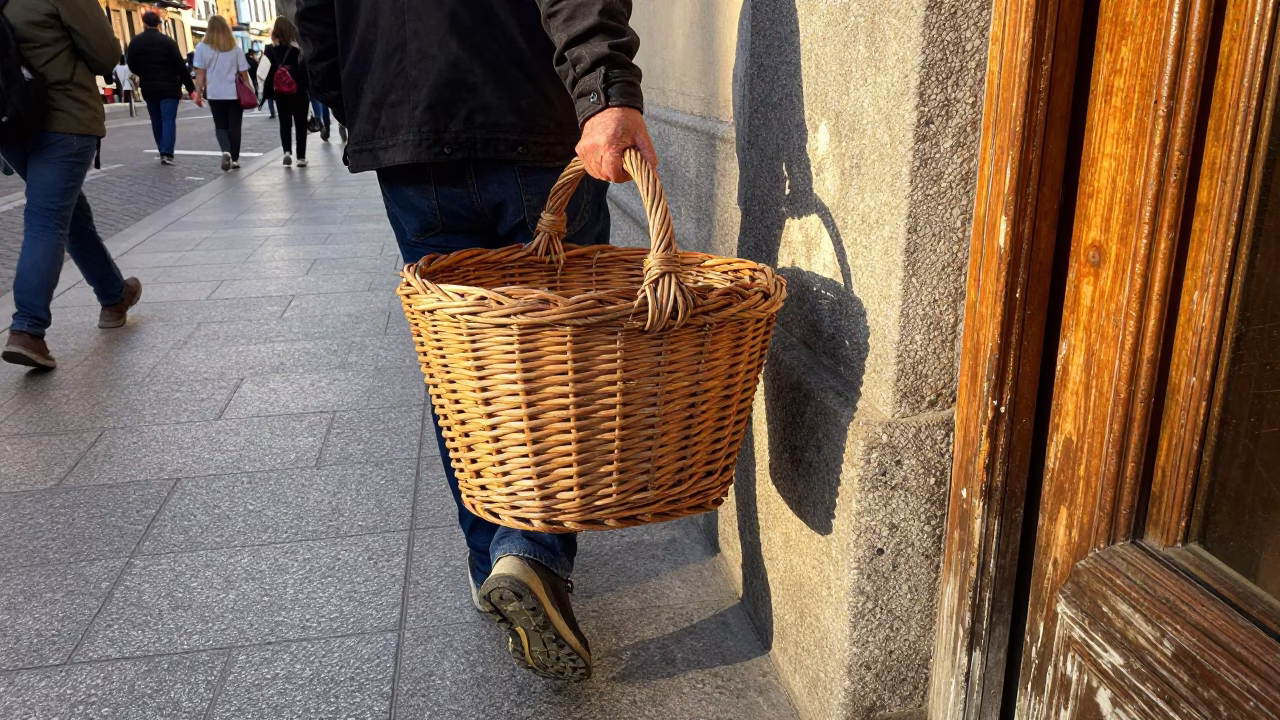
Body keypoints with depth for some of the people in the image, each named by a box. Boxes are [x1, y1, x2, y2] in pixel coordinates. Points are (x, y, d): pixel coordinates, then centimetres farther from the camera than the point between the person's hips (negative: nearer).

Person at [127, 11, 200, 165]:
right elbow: (180, 66, -10)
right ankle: (167, 153, -19)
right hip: (169, 87, -3)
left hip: (148, 88, 4)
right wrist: (191, 88, -6)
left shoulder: (135, 42, 4)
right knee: (168, 119, -6)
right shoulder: (167, 41, -7)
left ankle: (163, 152, 17)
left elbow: (132, 66, 9)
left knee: (156, 121, 14)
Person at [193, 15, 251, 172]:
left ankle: (226, 152, -16)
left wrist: (199, 92, 2)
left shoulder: (202, 48, 0)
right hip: (235, 93, 0)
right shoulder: (235, 48, 2)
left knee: (221, 126, 9)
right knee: (234, 127, 9)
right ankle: (234, 159, 10)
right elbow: (243, 72, 2)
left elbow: (200, 73, -3)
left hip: (215, 94, 0)